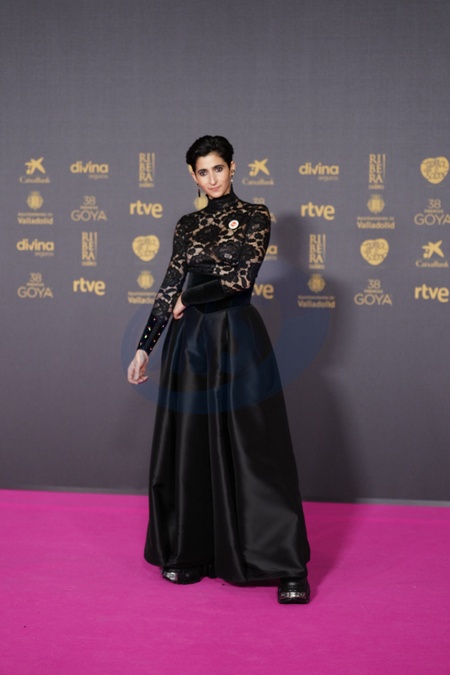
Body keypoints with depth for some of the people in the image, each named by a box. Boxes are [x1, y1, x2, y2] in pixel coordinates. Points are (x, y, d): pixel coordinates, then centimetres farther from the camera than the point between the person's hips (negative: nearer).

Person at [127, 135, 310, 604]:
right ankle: (189, 553, 20)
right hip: (190, 342, 4)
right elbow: (169, 290, 11)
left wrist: (190, 298, -1)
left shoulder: (254, 215, 1)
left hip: (238, 338, -4)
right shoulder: (187, 226, 13)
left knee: (253, 449, -6)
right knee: (189, 446, 6)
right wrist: (145, 347, 7)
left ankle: (288, 568, -1)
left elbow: (242, 277, -11)